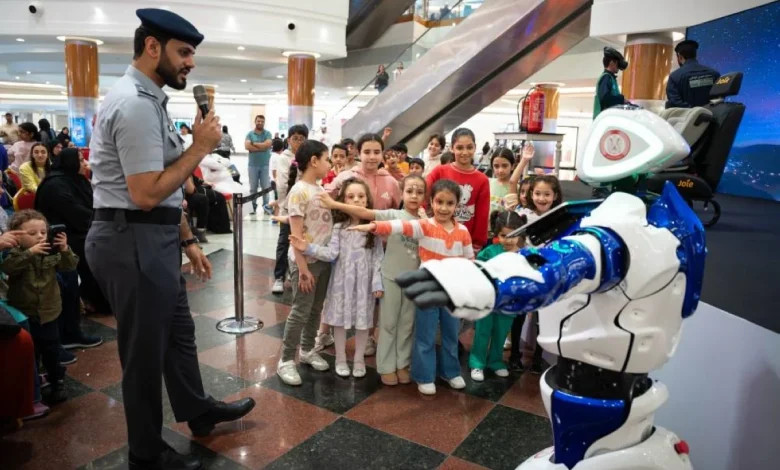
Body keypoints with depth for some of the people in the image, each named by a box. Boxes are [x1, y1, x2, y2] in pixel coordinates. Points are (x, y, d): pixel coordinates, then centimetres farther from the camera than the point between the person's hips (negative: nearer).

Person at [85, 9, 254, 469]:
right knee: (146, 349, 6)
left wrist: (189, 240, 17)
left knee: (178, 331, 24)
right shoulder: (137, 104, -20)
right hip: (134, 243, -10)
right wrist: (201, 146, -17)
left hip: (152, 240, 10)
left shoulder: (148, 100, 14)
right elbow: (147, 195, -25)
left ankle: (199, 412, 46)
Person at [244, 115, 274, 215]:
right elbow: (247, 146, -11)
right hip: (253, 165, 1)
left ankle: (266, 206, 9)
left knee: (266, 187, 2)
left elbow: (268, 144, -12)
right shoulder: (250, 134, 5)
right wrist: (262, 147, -11)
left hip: (265, 165, 0)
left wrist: (255, 144, -5)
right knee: (253, 188, 3)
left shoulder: (267, 133, 5)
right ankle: (253, 207, 10)